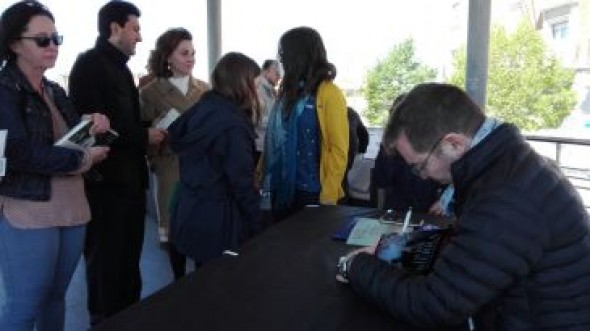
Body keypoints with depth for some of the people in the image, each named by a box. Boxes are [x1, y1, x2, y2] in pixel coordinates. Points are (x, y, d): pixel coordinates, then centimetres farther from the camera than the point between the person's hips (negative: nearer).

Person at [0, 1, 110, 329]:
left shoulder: (56, 92, 13)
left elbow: (71, 138, 18)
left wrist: (93, 124, -4)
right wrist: (82, 158, -15)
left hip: (71, 208, 7)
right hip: (27, 214, -7)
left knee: (56, 295, 16)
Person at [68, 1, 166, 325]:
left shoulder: (119, 66, 16)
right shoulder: (89, 64, -12)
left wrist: (147, 134, 4)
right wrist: (144, 136, -16)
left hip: (128, 177, 9)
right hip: (106, 180, -9)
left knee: (129, 253, 19)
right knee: (106, 256, 6)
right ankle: (105, 319, 23)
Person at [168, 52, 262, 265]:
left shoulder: (200, 109, 2)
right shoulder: (233, 124, -22)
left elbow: (175, 139, 19)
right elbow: (242, 184, -19)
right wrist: (256, 227, -9)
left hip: (189, 217, 8)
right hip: (217, 223, -8)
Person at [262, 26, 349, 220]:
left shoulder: (329, 94, -11)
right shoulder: (289, 91, 10)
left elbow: (339, 151, -13)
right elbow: (274, 142, 12)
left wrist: (328, 197, -15)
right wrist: (261, 176, 7)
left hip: (313, 192, -6)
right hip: (282, 188, 6)